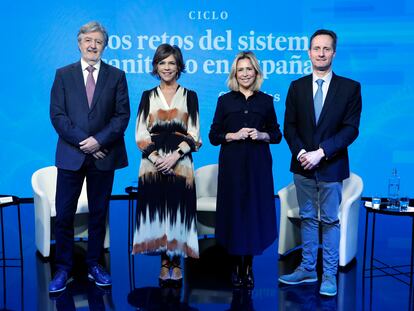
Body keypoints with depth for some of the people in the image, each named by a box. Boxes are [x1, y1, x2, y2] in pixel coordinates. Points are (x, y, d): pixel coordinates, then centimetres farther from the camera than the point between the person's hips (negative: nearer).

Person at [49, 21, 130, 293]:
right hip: (71, 155, 0)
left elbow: (123, 115, -1)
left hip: (103, 155, 0)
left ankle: (94, 265, 22)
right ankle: (63, 269, 13)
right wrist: (82, 142, -11)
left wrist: (99, 140, -13)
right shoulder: (63, 75, 6)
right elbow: (57, 115, -1)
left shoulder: (116, 76, 5)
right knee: (64, 215, 1)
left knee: (99, 214, 9)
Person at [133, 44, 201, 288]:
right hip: (152, 164, 1)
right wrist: (156, 158, -10)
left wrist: (175, 155, -14)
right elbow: (140, 134, 4)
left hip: (181, 163, -1)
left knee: (179, 210, -1)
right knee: (157, 210, 1)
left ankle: (177, 262, 11)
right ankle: (165, 263, 13)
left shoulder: (190, 96, 8)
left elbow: (194, 135, 1)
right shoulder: (147, 97, 10)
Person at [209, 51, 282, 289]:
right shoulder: (225, 101, 5)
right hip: (232, 165, 0)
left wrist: (262, 135, -9)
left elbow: (277, 135, 11)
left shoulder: (266, 101, 7)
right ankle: (236, 266, 15)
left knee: (255, 212, 1)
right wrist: (234, 135, -12)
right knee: (234, 211, 1)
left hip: (258, 165, 1)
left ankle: (249, 266, 15)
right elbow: (213, 136, 4)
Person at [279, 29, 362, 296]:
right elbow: (290, 126, 4)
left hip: (331, 166, -3)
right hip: (303, 165, 3)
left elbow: (351, 129, -8)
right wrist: (300, 152, -13)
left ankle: (330, 275, 15)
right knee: (308, 218, 13)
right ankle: (308, 269, 23)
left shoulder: (350, 88, -3)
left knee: (330, 220, 5)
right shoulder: (297, 87, 5)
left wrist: (321, 152, -17)